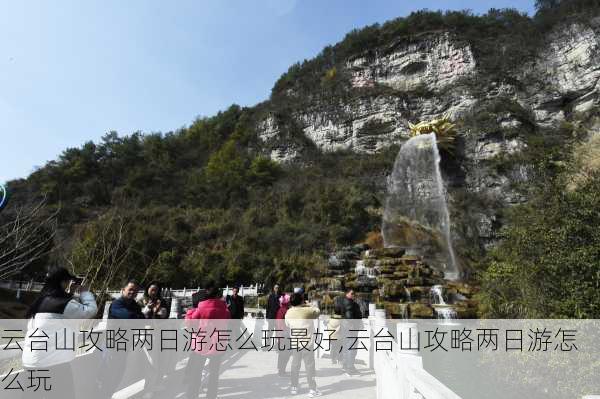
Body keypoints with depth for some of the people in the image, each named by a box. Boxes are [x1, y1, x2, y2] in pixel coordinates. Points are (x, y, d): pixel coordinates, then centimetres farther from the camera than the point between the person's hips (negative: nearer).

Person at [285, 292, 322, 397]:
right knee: (310, 366, 6)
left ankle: (294, 387, 26)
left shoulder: (288, 313, -1)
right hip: (307, 343, -4)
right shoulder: (308, 310, -14)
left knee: (295, 365, 17)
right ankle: (312, 390, 13)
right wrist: (308, 305, 12)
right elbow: (317, 311, 4)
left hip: (294, 343, 4)